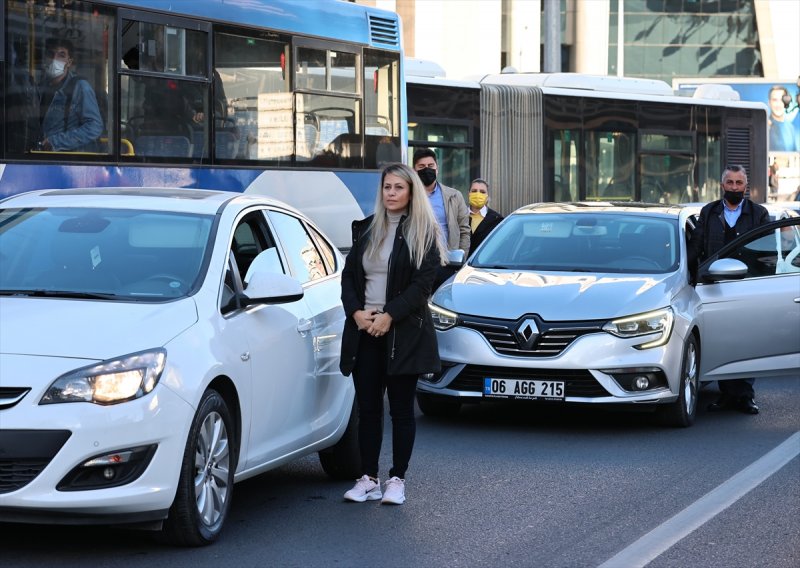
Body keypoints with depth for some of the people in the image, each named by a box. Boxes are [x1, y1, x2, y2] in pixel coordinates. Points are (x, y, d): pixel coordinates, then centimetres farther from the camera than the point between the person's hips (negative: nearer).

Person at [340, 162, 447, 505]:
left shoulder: (421, 233, -2)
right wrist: (356, 312, -7)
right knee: (367, 407, 5)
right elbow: (348, 275, 10)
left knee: (401, 408, 2)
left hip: (404, 332, -4)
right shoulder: (366, 230, 12)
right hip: (365, 331, 4)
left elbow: (423, 283, -10)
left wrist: (389, 316, -17)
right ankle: (368, 479, 10)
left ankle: (397, 480, 8)